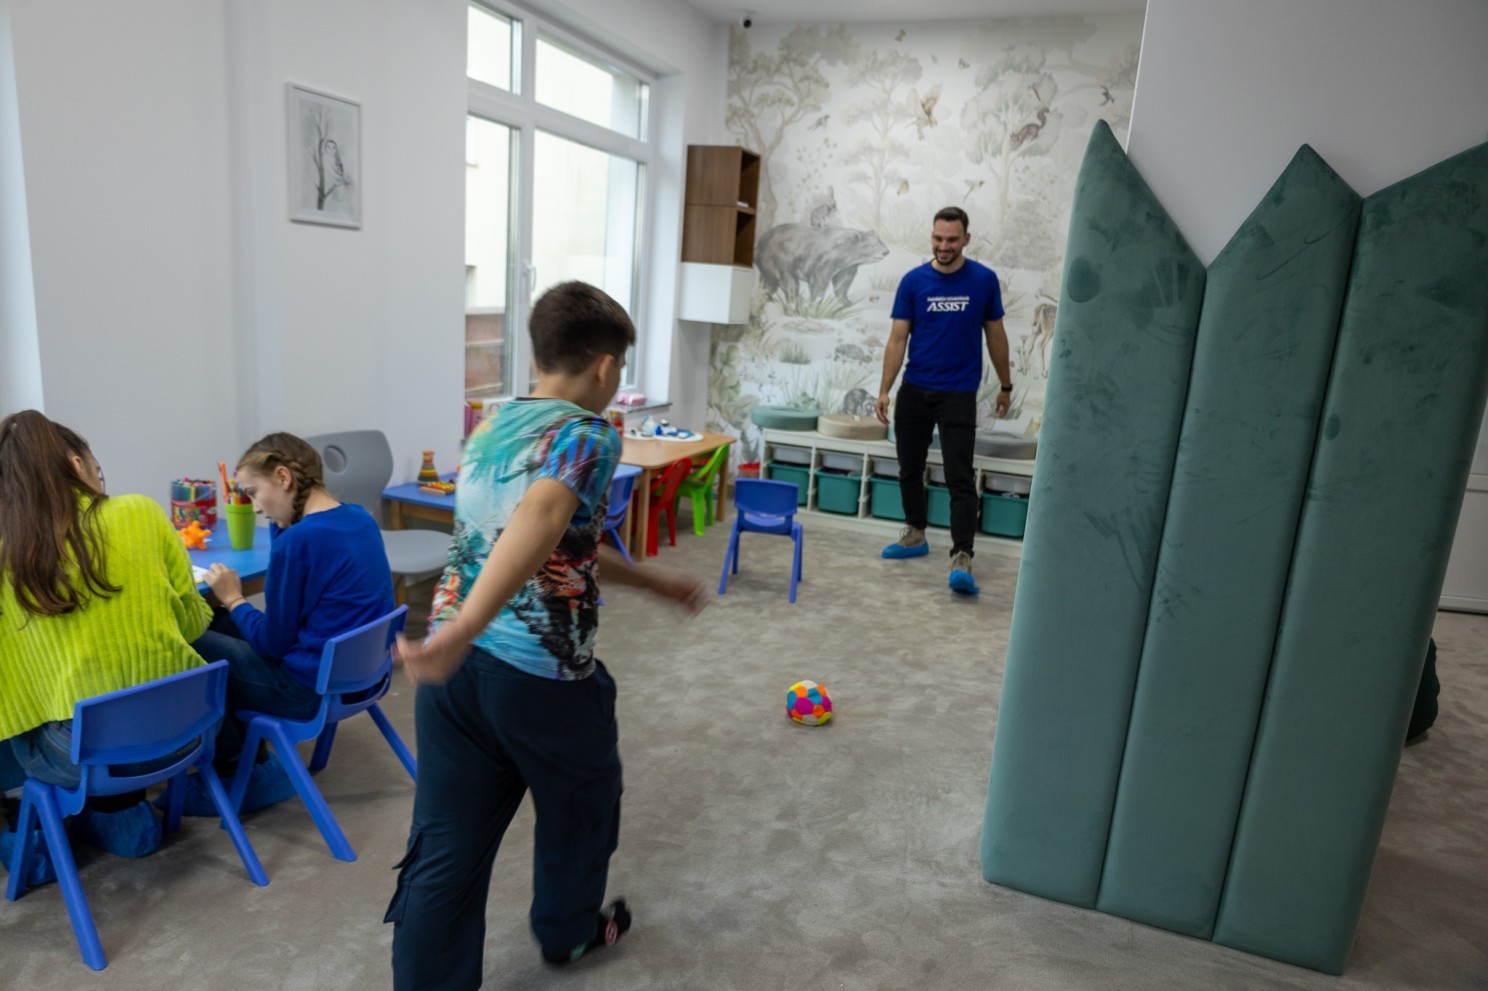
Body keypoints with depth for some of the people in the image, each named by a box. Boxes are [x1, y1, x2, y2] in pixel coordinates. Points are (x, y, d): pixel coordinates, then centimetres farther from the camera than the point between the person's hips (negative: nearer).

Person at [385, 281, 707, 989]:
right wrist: (467, 629, -45)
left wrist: (650, 581, 29)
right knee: (580, 807, 24)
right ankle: (569, 932, 47)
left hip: (455, 668, 6)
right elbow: (542, 517, -34)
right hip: (541, 671, -6)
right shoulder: (589, 434, -11)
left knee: (444, 849, 13)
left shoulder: (491, 426, 14)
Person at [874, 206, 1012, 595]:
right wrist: (884, 391, -8)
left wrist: (1006, 385, 11)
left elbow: (995, 334, 7)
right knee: (910, 470, 13)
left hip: (958, 394, -3)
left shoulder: (984, 280, -2)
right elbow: (898, 338, -2)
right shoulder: (913, 281, -1)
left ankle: (961, 559, -11)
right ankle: (915, 535, 31)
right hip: (914, 390, 3)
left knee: (960, 478, -9)